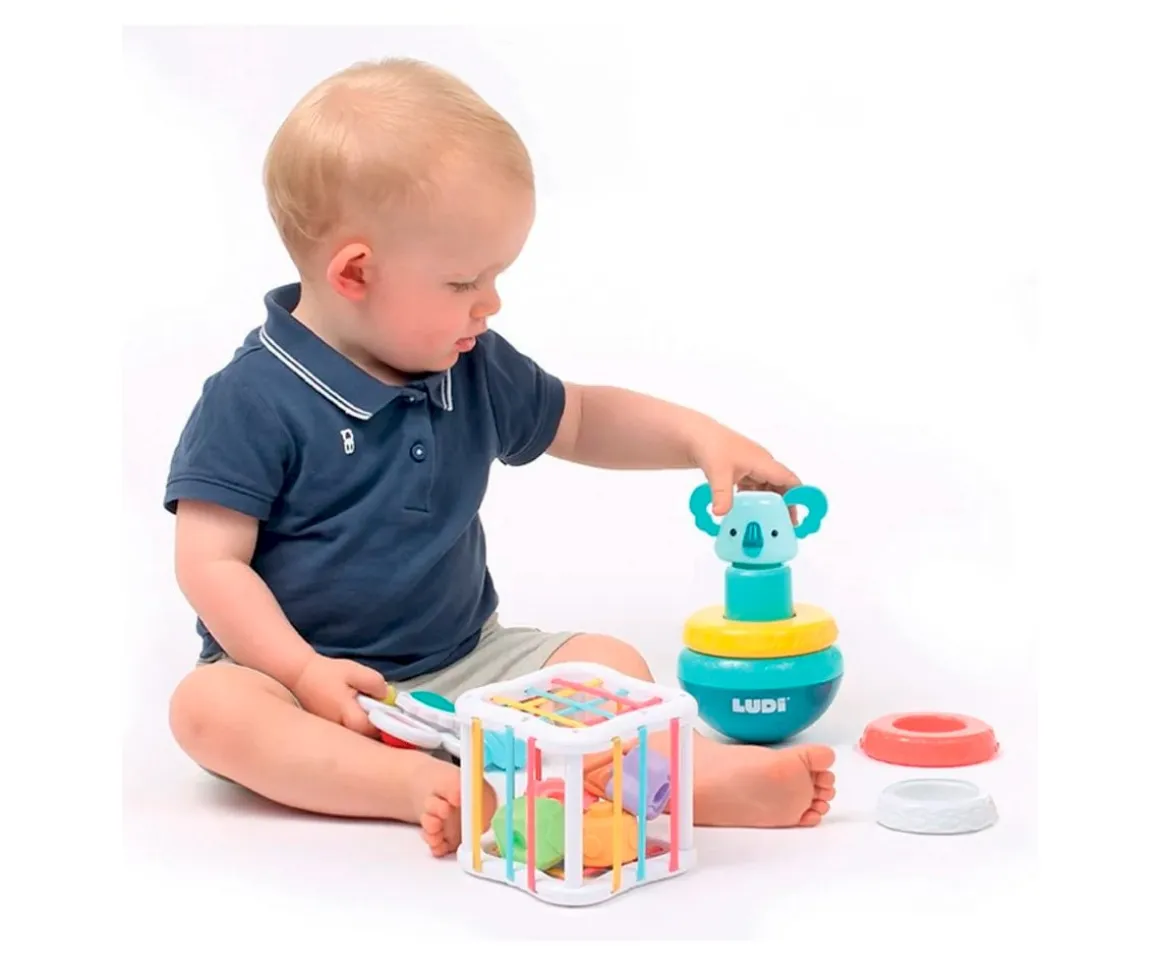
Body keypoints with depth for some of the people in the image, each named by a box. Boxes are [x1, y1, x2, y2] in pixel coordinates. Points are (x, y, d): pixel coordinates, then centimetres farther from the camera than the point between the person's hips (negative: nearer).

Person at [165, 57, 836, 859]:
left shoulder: (473, 371, 4)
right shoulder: (254, 399, -15)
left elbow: (579, 422, 20)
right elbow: (212, 564, -15)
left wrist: (699, 437, 6)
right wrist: (304, 673, -27)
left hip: (463, 665, 6)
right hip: (308, 672, -5)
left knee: (609, 665, -12)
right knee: (209, 705, -34)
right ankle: (424, 787, -49)